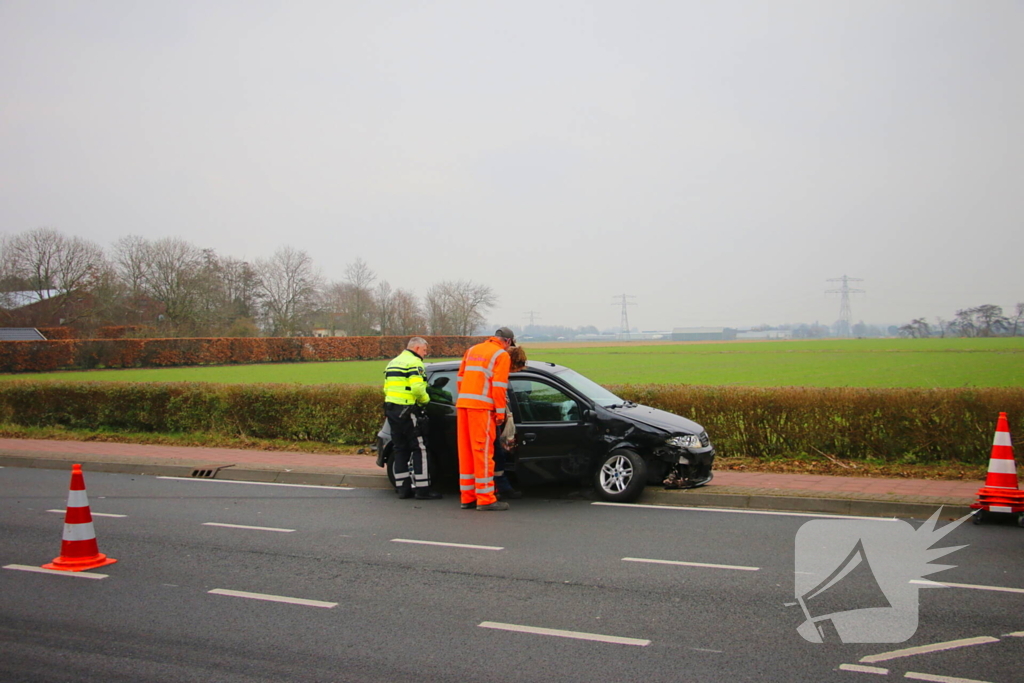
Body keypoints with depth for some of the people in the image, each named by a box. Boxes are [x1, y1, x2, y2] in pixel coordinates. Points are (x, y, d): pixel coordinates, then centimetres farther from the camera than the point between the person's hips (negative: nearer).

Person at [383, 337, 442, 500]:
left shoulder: (392, 363, 21)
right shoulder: (414, 363, -9)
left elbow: (386, 388, 19)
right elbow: (417, 388, -21)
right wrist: (425, 400, -4)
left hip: (391, 409, 9)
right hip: (407, 412, -9)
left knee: (400, 449, 12)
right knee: (419, 449, -3)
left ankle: (403, 488, 13)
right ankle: (422, 489, -5)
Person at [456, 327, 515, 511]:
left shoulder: (472, 350, 21)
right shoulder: (502, 355, 0)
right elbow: (499, 386, -9)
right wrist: (500, 412, -5)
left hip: (462, 404, 7)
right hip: (481, 406, -7)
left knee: (466, 451, 9)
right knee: (483, 451, -6)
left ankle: (467, 497, 13)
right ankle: (485, 499, -5)